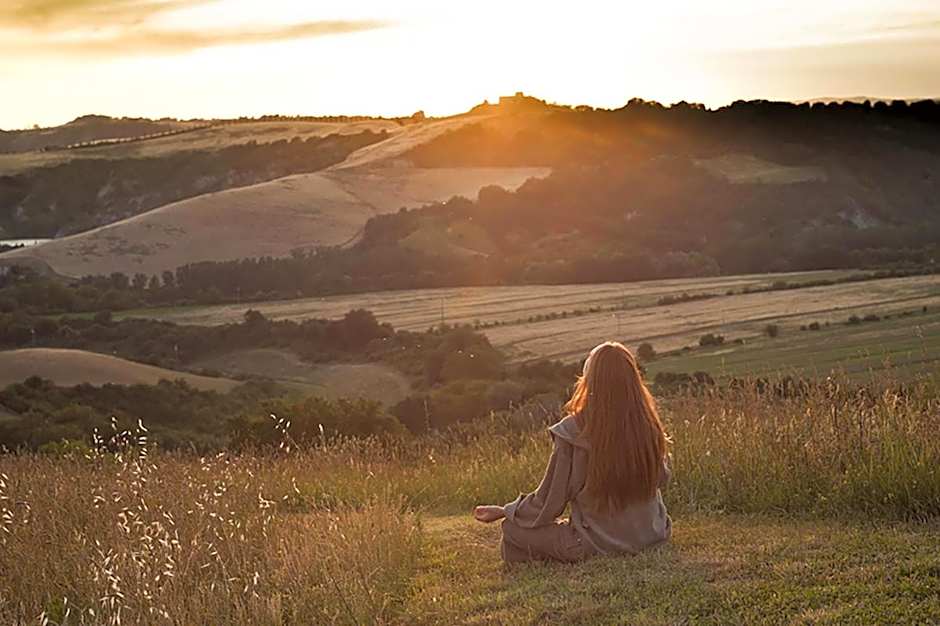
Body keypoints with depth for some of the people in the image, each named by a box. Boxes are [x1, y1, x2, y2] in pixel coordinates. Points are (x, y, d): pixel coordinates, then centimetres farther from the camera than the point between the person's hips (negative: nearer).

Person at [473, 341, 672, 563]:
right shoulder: (648, 426, -8)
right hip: (652, 536, 5)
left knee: (514, 530, 6)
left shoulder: (574, 432, -19)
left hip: (598, 544, -5)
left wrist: (503, 512, 7)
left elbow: (549, 502, -10)